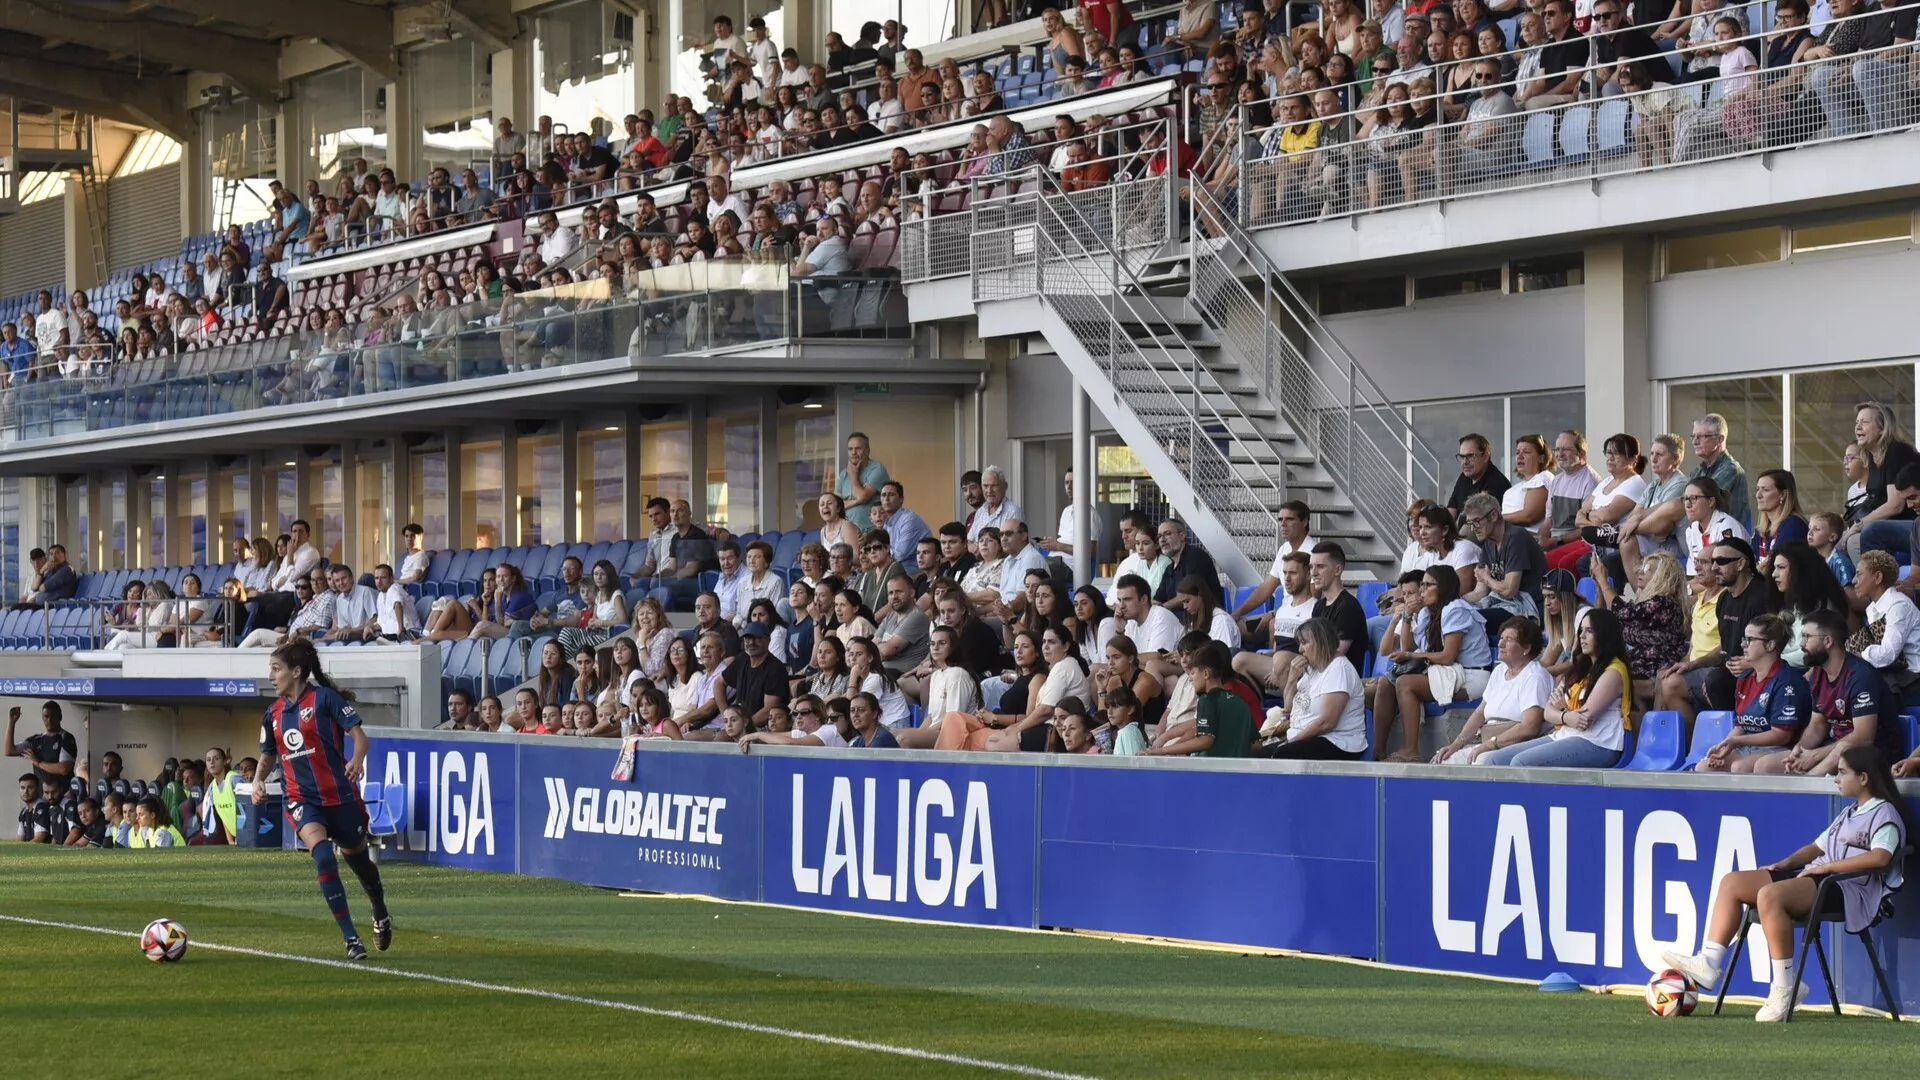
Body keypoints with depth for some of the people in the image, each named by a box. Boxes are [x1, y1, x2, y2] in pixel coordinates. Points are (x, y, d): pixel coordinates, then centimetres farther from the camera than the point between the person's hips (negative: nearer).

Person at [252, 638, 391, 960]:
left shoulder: (324, 698, -8)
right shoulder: (274, 712, 8)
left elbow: (358, 735, -13)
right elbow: (268, 755, 21)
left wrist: (357, 759, -33)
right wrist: (258, 780, 2)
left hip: (340, 795, -3)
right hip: (302, 799, 3)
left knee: (356, 857, 14)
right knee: (323, 856, -23)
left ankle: (381, 917, 47)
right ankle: (351, 939, -20)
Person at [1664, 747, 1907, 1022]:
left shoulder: (1885, 813, -3)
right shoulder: (1849, 813, 29)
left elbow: (1880, 857, -21)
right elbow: (1818, 847, 29)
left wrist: (1826, 866, -19)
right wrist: (1787, 863, 9)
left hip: (1849, 888, -10)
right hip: (1813, 878, 10)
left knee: (1770, 895, -35)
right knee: (1732, 882, 0)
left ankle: (1784, 987, -31)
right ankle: (1708, 962, -12)